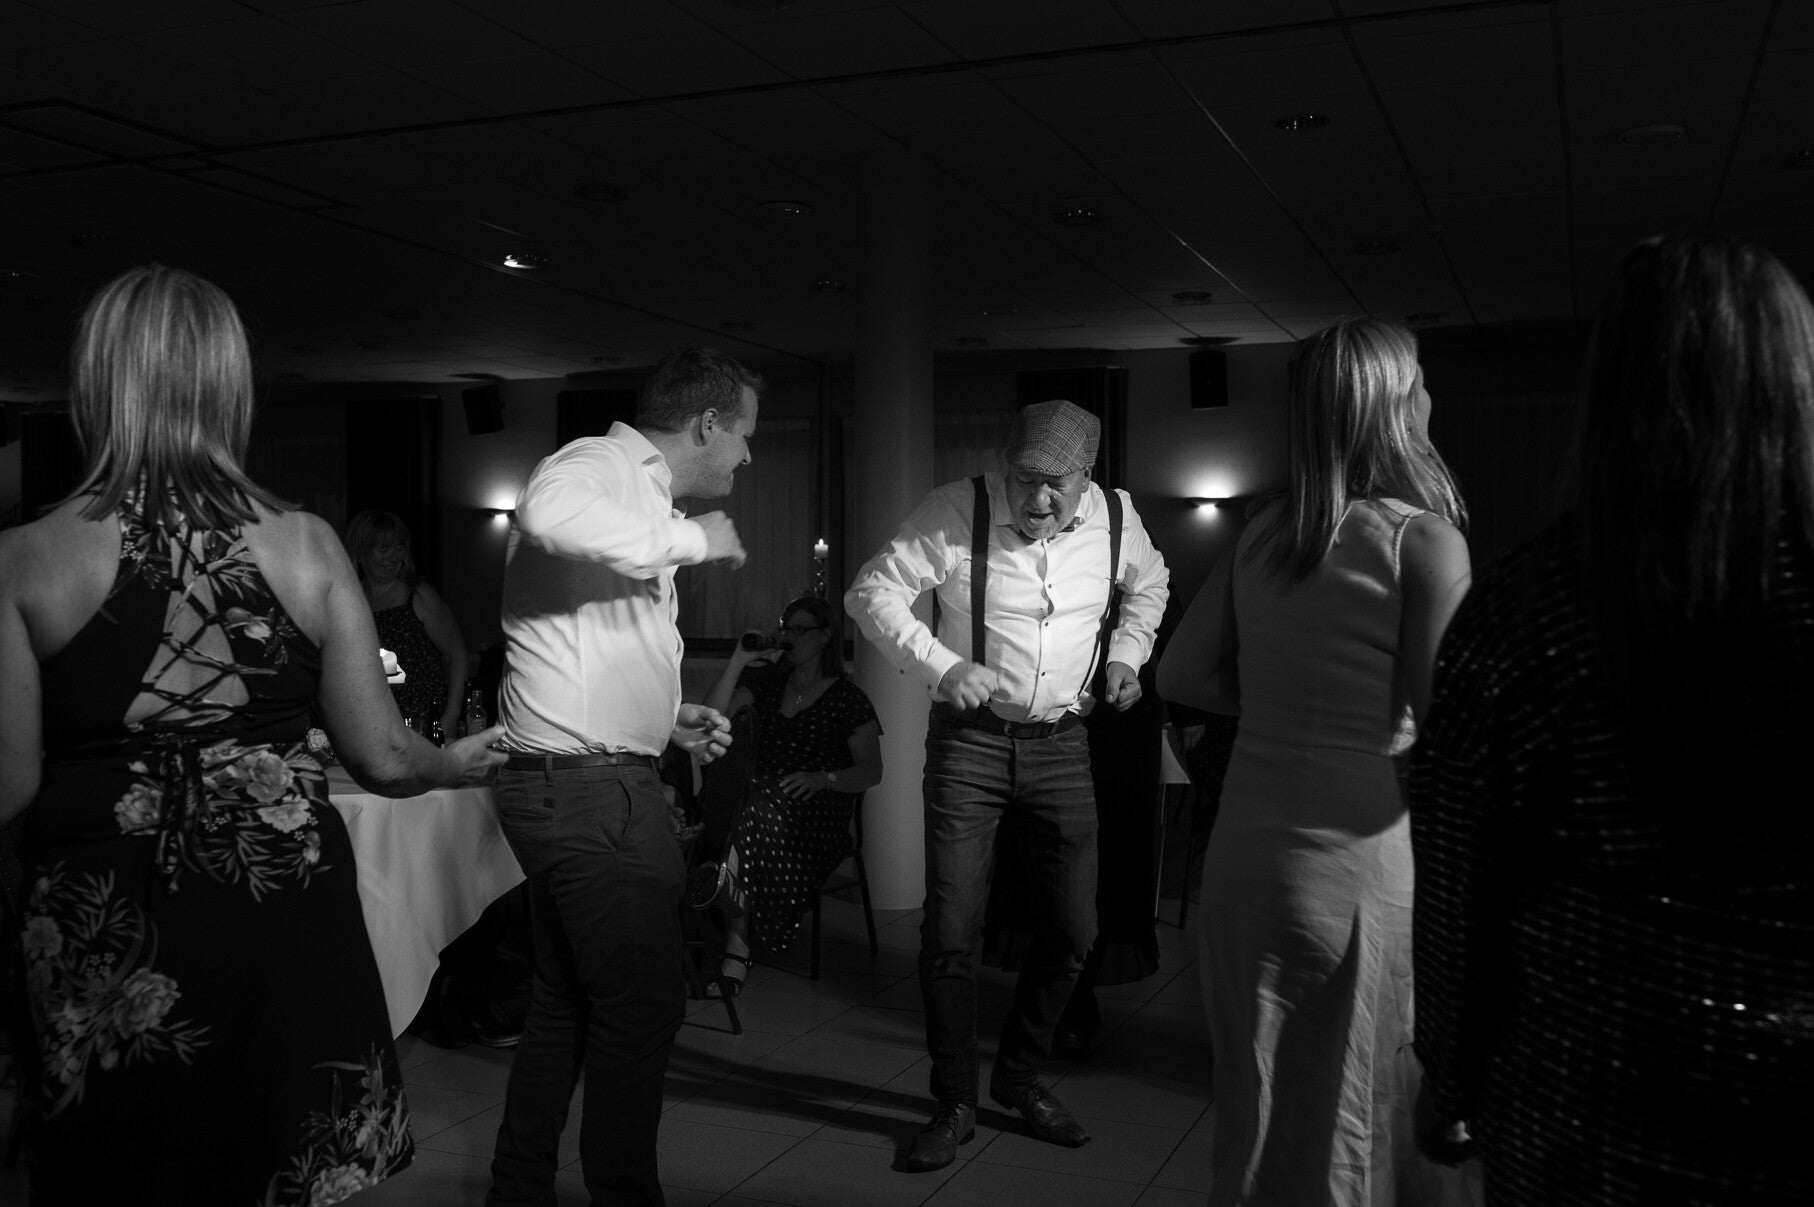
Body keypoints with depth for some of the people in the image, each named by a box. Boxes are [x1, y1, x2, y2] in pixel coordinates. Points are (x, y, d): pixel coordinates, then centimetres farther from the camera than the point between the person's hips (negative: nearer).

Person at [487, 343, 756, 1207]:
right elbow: (549, 510, -37)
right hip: (591, 787, -11)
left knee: (568, 1000, 18)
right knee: (643, 1003, -1)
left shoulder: (636, 495, 21)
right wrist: (688, 540, -23)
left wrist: (669, 720, 16)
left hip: (578, 787, 11)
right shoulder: (600, 464, -10)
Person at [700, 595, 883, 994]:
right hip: (761, 794, 4)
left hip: (816, 812, -4)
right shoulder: (768, 680, 20)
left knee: (744, 815, -35)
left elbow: (871, 771, 2)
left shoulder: (847, 698, 6)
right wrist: (738, 661, 3)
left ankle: (736, 945, -33)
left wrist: (823, 778, -16)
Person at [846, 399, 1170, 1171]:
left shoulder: (1115, 516, -4)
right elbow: (872, 592, -13)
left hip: (1062, 741, 4)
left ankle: (1019, 1078, 32)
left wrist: (1127, 652, 3)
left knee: (1073, 929, 8)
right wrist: (943, 667, -25)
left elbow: (1149, 583, 18)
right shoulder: (960, 511, -16)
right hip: (970, 737, -3)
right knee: (951, 932, -4)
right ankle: (954, 1102, 18)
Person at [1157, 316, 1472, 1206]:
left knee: (1261, 1118, 19)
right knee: (1362, 1133, 10)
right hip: (1362, 860, -5)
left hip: (1243, 855, 5)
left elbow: (1183, 676, 11)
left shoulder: (1262, 533, 6)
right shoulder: (1423, 539, -10)